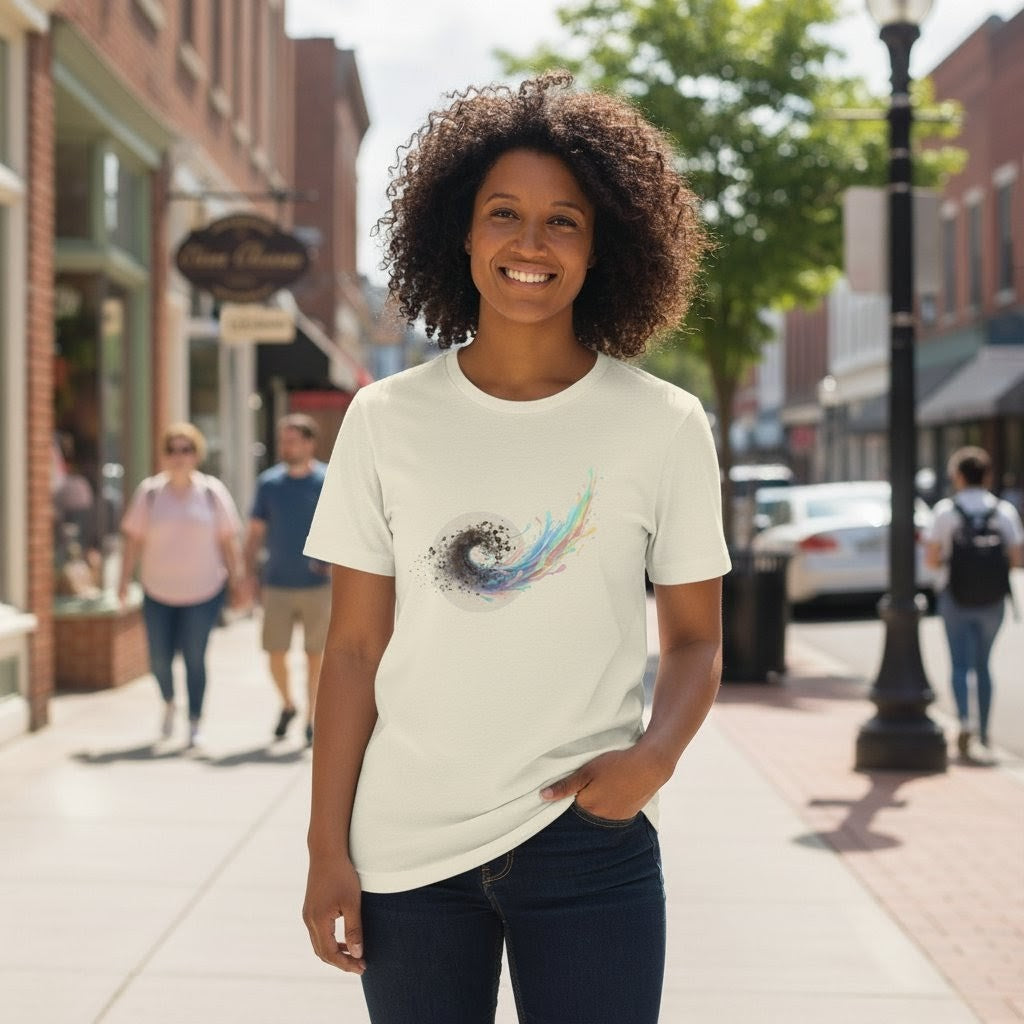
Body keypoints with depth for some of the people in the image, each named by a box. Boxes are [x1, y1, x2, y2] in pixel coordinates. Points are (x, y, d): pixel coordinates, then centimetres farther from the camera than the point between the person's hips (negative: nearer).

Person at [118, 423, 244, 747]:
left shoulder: (213, 492, -2)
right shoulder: (149, 492, -1)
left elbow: (228, 541, 1)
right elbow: (133, 540, 2)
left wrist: (236, 581, -1)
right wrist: (124, 581, -1)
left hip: (204, 591, -1)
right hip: (158, 591, 1)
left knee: (195, 658, -3)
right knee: (159, 659, 5)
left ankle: (194, 724, 11)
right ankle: (169, 703, 36)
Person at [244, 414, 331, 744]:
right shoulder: (269, 482, 4)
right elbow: (255, 532, 8)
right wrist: (251, 573, 0)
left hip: (317, 585, -2)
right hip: (277, 585, 2)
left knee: (315, 655, 3)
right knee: (275, 654, 1)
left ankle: (312, 720, 15)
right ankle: (287, 705, 27)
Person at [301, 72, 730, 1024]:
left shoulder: (665, 427, -2)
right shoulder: (386, 419, 0)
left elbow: (694, 639, 5)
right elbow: (355, 646, 2)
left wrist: (653, 756, -15)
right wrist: (328, 848, 0)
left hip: (589, 841, -1)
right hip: (406, 850, 1)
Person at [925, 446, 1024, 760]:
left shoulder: (946, 509, -5)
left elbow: (931, 558, -8)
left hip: (955, 597, -2)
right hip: (992, 601, 2)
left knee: (960, 664, 1)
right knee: (982, 664, 15)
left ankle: (964, 720, -22)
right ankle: (984, 732, 19)